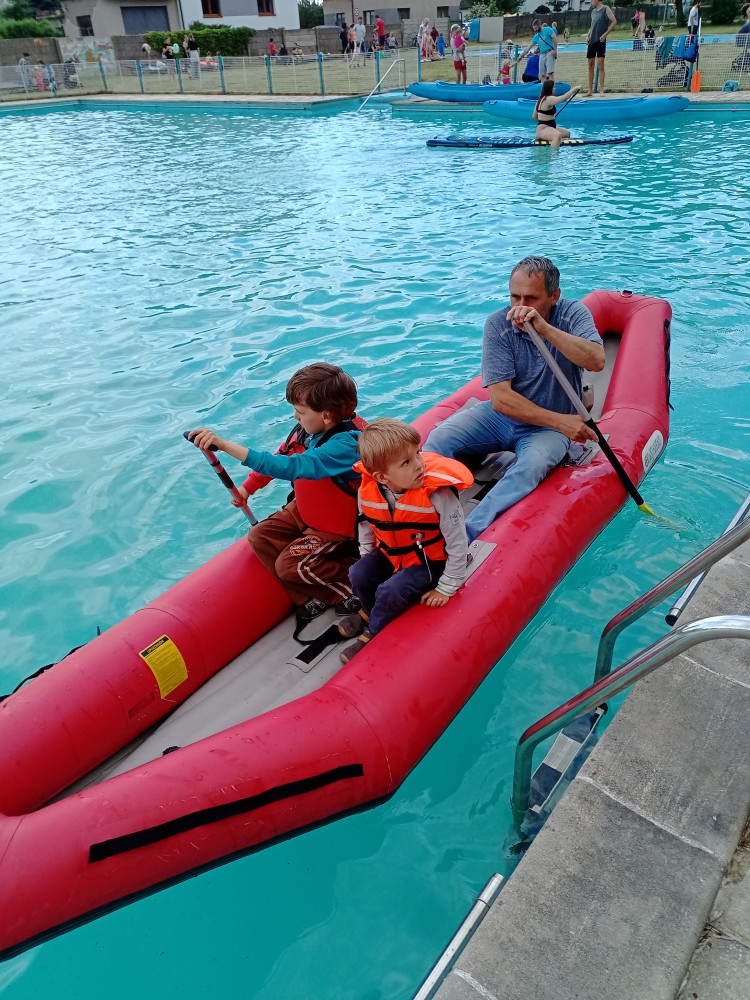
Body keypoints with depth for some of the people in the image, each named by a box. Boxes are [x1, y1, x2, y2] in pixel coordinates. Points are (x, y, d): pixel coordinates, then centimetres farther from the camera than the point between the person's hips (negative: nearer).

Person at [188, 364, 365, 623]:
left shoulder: (346, 443, -34)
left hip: (335, 527, -8)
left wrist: (224, 444, -48)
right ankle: (311, 598, 2)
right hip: (304, 510, 8)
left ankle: (355, 581, 4)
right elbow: (281, 456, 10)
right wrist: (247, 487, 1)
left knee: (289, 565, -16)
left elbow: (288, 467, -45)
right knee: (259, 537, -1)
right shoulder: (308, 428, -10)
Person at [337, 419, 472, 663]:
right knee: (359, 574, -11)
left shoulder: (437, 493, -33)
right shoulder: (367, 490, -20)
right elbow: (366, 524, 5)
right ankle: (369, 612, 23)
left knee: (390, 591, -22)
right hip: (390, 554, 5)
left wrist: (446, 589, -17)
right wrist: (366, 555, 8)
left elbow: (457, 542, -23)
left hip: (429, 562, -5)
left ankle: (372, 634, 9)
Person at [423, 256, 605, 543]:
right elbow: (500, 399, -17)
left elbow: (597, 361, -28)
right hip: (500, 416, 2)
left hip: (549, 427, -2)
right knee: (439, 439, -21)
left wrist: (545, 328, -36)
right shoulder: (498, 324, -10)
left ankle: (466, 537, -45)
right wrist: (559, 421, -24)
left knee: (532, 465, -35)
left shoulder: (573, 313, -8)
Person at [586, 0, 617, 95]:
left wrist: (605, 34, -14)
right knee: (590, 65, 5)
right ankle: (590, 90, 8)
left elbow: (614, 21, -8)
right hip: (591, 41, 7)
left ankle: (601, 90, -10)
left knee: (600, 65, -10)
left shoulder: (605, 9, -3)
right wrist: (588, 35, 8)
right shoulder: (593, 11, 16)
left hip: (600, 40, -7)